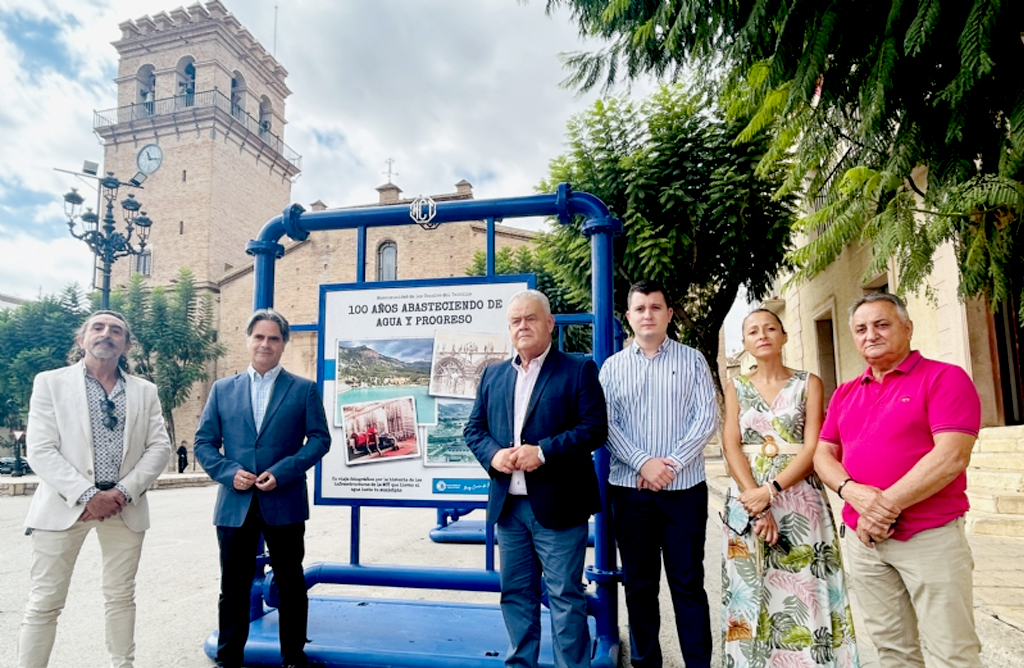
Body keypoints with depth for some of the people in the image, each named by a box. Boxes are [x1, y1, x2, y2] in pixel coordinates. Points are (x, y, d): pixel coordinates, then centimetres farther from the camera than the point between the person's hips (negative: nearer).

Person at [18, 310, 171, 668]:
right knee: (45, 601, 3)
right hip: (65, 504, -2)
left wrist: (124, 492, -10)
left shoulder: (145, 391, 9)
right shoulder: (50, 382, 2)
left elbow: (159, 447, 4)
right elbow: (40, 451, -5)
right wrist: (87, 496, -15)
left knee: (121, 597, 10)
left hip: (125, 506, 2)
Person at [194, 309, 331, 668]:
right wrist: (229, 472, -10)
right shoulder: (222, 389, 9)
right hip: (235, 504, 2)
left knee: (290, 585, 10)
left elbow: (319, 439, -4)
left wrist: (282, 472, -16)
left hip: (285, 503, -2)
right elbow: (204, 442, 7)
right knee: (233, 587, 12)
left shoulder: (304, 389, 2)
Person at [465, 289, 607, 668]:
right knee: (515, 592, 16)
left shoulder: (578, 370, -2)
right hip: (508, 505, 5)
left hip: (557, 505, -5)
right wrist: (492, 454, -8)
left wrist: (543, 451, -20)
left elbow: (595, 428, -11)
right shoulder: (493, 375, 13)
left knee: (565, 595, 3)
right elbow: (474, 428, 13)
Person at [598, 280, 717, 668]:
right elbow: (607, 424, -1)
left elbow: (706, 418, -4)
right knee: (639, 585, 10)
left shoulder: (692, 360, 4)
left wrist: (671, 463, -13)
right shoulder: (612, 367, 6)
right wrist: (643, 462, -14)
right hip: (630, 490, 2)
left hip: (685, 488, -1)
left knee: (688, 583, 4)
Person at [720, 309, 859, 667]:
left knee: (804, 592, 1)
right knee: (753, 591, 6)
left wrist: (771, 490, -17)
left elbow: (812, 447, -6)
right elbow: (731, 447, -3)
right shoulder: (736, 387, 7)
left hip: (800, 500, -1)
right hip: (748, 499, 1)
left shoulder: (808, 383, 3)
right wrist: (758, 504, -14)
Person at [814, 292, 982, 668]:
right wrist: (853, 492, -11)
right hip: (862, 538, 5)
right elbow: (823, 454, 10)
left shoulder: (944, 378, -5)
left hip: (931, 536, -5)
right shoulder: (845, 393, 12)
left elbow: (951, 457, -16)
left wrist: (885, 505, -17)